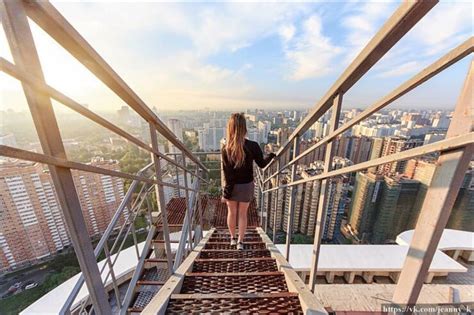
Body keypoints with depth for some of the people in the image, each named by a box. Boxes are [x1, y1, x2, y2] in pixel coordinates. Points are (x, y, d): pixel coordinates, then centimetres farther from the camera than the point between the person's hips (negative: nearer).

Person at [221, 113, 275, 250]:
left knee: (232, 212, 21)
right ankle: (240, 241, 29)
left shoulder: (226, 148, -17)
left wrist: (226, 191, -7)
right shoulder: (252, 146, -19)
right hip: (246, 186, 0)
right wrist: (272, 154, 15)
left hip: (232, 186, 1)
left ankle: (232, 238, 40)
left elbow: (226, 173, -15)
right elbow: (262, 164, -4)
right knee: (243, 214, 17)